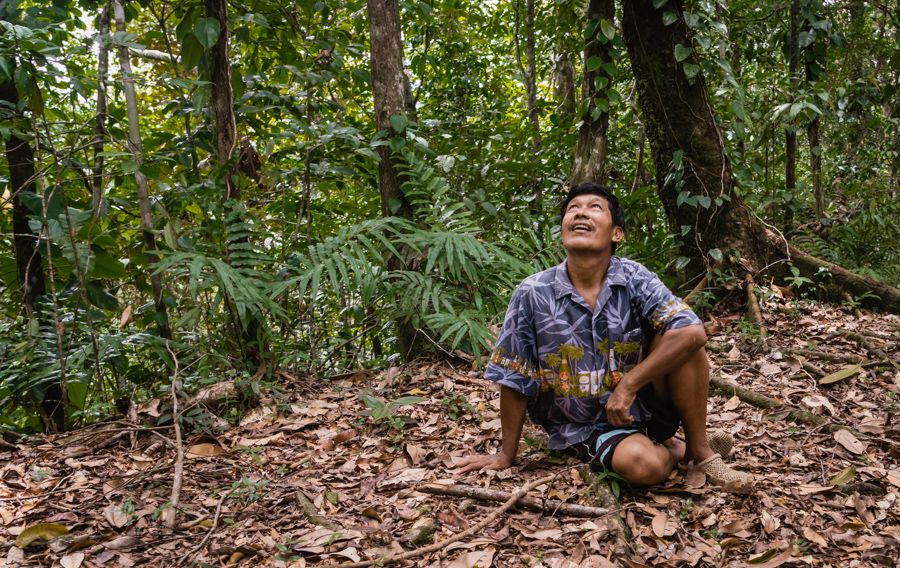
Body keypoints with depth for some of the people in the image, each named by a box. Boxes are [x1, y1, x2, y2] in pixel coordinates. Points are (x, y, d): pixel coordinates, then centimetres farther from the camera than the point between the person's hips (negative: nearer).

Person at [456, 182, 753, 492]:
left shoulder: (635, 279, -11)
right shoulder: (532, 294, -13)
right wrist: (506, 455, 1)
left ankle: (700, 449, -5)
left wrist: (628, 385, -26)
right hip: (586, 426, -1)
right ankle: (673, 449, 5)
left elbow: (693, 333, -24)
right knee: (643, 465, -32)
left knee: (681, 341, -24)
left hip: (642, 405, 2)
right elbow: (514, 381, -5)